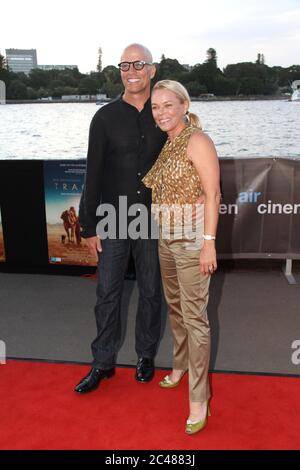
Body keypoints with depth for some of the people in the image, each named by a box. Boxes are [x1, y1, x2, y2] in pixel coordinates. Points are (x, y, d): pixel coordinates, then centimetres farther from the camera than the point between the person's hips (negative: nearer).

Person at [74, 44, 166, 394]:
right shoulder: (105, 117, -2)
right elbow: (93, 174, -2)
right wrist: (89, 226, -3)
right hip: (113, 221, -1)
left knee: (151, 291, 11)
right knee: (107, 293, 6)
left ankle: (146, 355, 30)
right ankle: (103, 362, 21)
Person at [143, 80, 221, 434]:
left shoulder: (197, 141, -12)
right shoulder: (167, 145, 11)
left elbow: (212, 194, -16)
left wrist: (208, 242, -20)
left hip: (192, 239, -8)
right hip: (166, 238, 8)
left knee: (194, 317, -4)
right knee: (174, 306, 20)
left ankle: (199, 400, 6)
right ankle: (181, 365, 41)